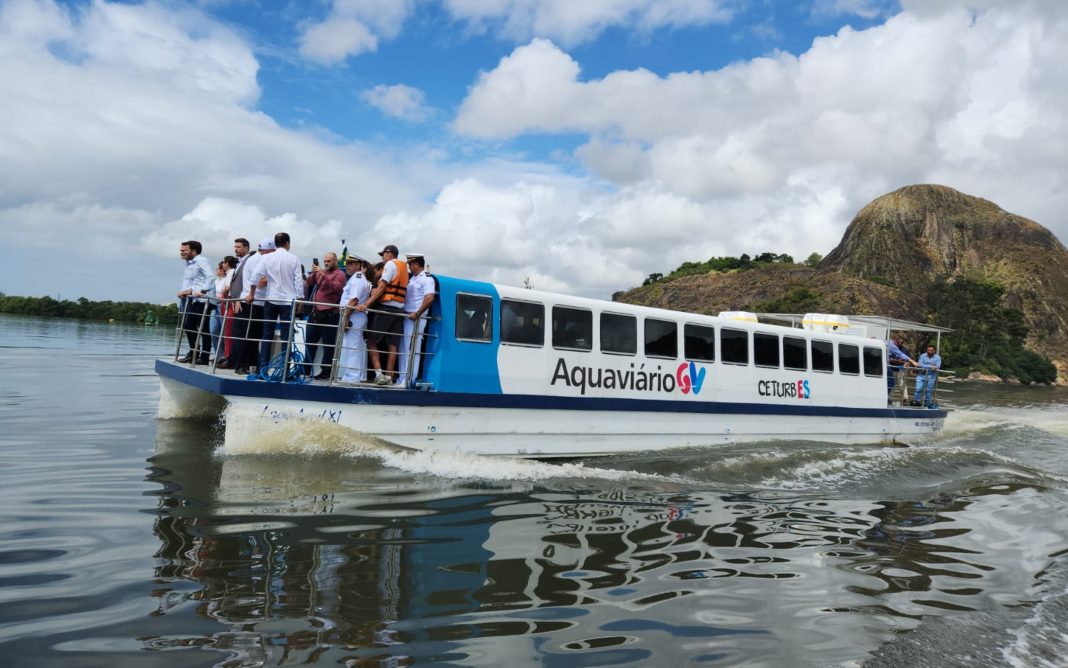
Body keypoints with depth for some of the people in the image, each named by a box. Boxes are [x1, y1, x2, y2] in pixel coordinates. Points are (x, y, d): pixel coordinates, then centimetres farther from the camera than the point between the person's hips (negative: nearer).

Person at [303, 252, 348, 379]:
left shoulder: (340, 274, -1)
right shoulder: (320, 272, 16)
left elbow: (336, 287, -18)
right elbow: (307, 284, 10)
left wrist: (323, 275, -25)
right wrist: (313, 274, -8)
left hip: (330, 314, -6)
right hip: (316, 312, 6)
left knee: (328, 344, -3)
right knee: (309, 340, 11)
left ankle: (326, 371, 0)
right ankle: (306, 368, 20)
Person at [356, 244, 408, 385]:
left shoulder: (390, 264, -3)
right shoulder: (404, 268, 21)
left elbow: (381, 287, -12)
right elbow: (392, 288, 13)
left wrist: (366, 304, -16)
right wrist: (377, 291, 5)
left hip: (386, 307, -7)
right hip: (399, 309, 7)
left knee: (371, 341, -2)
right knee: (392, 344, 5)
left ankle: (378, 373, -11)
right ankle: (388, 377, 5)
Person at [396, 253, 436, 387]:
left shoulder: (427, 278, -8)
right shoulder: (412, 278, 19)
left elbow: (429, 298, -21)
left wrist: (417, 314, -19)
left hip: (416, 319, -9)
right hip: (406, 317, 9)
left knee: (412, 350, -8)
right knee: (403, 349, 12)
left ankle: (409, 381, -6)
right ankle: (402, 379, 19)